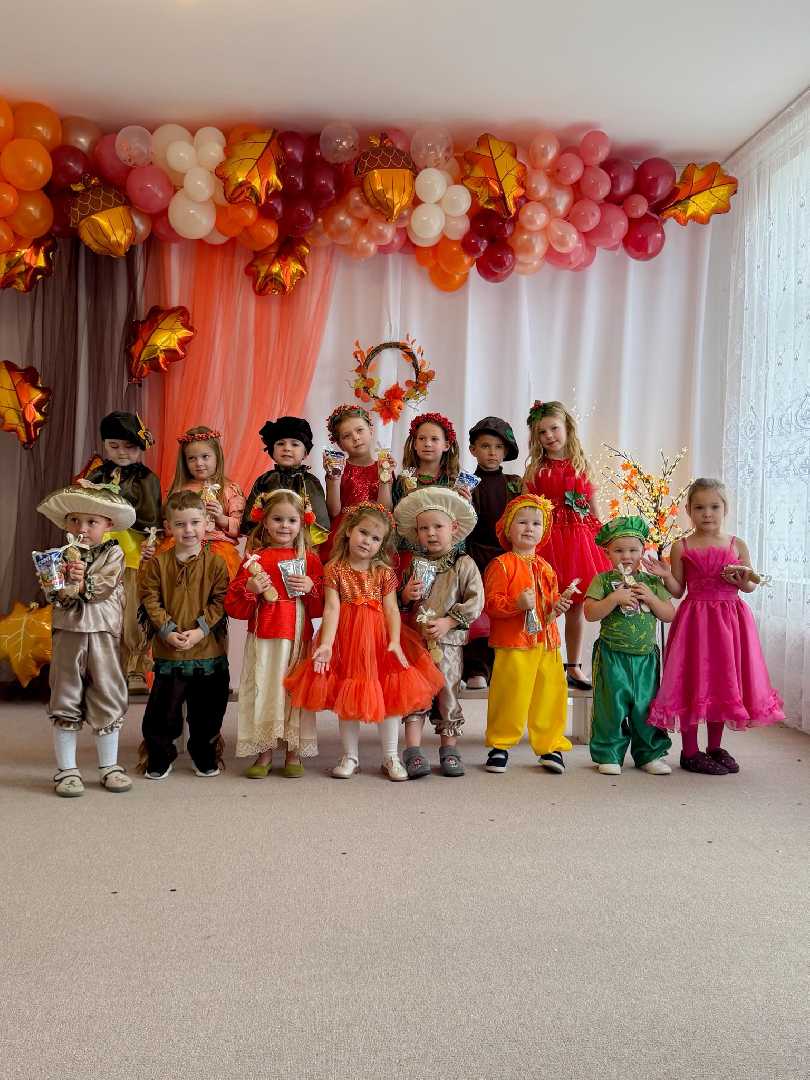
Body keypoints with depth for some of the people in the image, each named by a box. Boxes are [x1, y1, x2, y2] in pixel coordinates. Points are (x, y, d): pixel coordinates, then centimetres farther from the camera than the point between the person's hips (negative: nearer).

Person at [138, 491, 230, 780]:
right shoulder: (157, 563, 0)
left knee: (207, 712, 12)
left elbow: (220, 601, -5)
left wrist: (200, 630, -16)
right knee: (162, 711, 6)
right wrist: (167, 630, -12)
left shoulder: (216, 563, -2)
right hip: (168, 651, 0)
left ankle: (206, 758, 31)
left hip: (209, 651, 0)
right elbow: (150, 600, -1)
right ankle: (159, 759, 25)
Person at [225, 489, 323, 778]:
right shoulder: (255, 559, 4)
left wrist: (311, 588, -11)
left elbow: (322, 606, 6)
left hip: (298, 636, 0)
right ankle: (264, 752, 15)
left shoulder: (310, 560, 6)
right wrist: (250, 589, -14)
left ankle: (294, 753, 17)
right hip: (264, 637, 0)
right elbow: (233, 606, 3)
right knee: (264, 690, 2)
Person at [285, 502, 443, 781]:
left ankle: (391, 757, 17)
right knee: (346, 698, 8)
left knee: (388, 696, 3)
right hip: (346, 639, -1)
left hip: (378, 640, 1)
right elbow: (332, 607, -11)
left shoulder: (385, 572, 1)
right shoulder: (334, 568, -3)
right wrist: (326, 643, -20)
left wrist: (395, 641, -17)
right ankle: (350, 756, 23)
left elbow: (391, 608, -4)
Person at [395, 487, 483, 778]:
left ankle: (449, 749, 16)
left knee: (447, 691, 4)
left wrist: (449, 622, -16)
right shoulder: (415, 564, 9)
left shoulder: (464, 564, -2)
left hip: (448, 641, -2)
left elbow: (475, 600, -9)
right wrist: (405, 595, -5)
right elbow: (399, 601, 18)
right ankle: (413, 750, -1)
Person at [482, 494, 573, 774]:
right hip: (513, 644, -6)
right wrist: (518, 603, -23)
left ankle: (550, 746, 22)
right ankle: (500, 745, 16)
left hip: (546, 641, 6)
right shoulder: (501, 564, -5)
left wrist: (557, 606, 2)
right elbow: (490, 603, -10)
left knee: (551, 694, 8)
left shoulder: (545, 567, 15)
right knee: (509, 697, -2)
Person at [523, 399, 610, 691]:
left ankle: (574, 667, 20)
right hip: (546, 539, -2)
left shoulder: (582, 467, 8)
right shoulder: (535, 470, 2)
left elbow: (594, 509, 11)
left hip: (579, 539, 3)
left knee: (576, 605, 9)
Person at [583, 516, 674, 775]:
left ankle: (650, 754, 23)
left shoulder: (651, 582, 9)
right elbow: (590, 613, -10)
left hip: (646, 656, 3)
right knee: (611, 706, 1)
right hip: (612, 655, -3)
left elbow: (670, 615, 7)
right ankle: (608, 754, 14)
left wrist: (650, 598, -8)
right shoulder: (603, 580, -1)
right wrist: (615, 598, -19)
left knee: (646, 705, 9)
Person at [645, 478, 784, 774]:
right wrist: (666, 575, -18)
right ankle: (690, 752, 13)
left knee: (723, 682, 11)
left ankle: (715, 747, 27)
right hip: (695, 620, -3)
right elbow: (677, 591, 1)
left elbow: (750, 585, 9)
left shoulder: (737, 545, 5)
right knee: (693, 683, 1)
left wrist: (743, 579, -12)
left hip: (730, 619, 3)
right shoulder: (681, 547, -1)